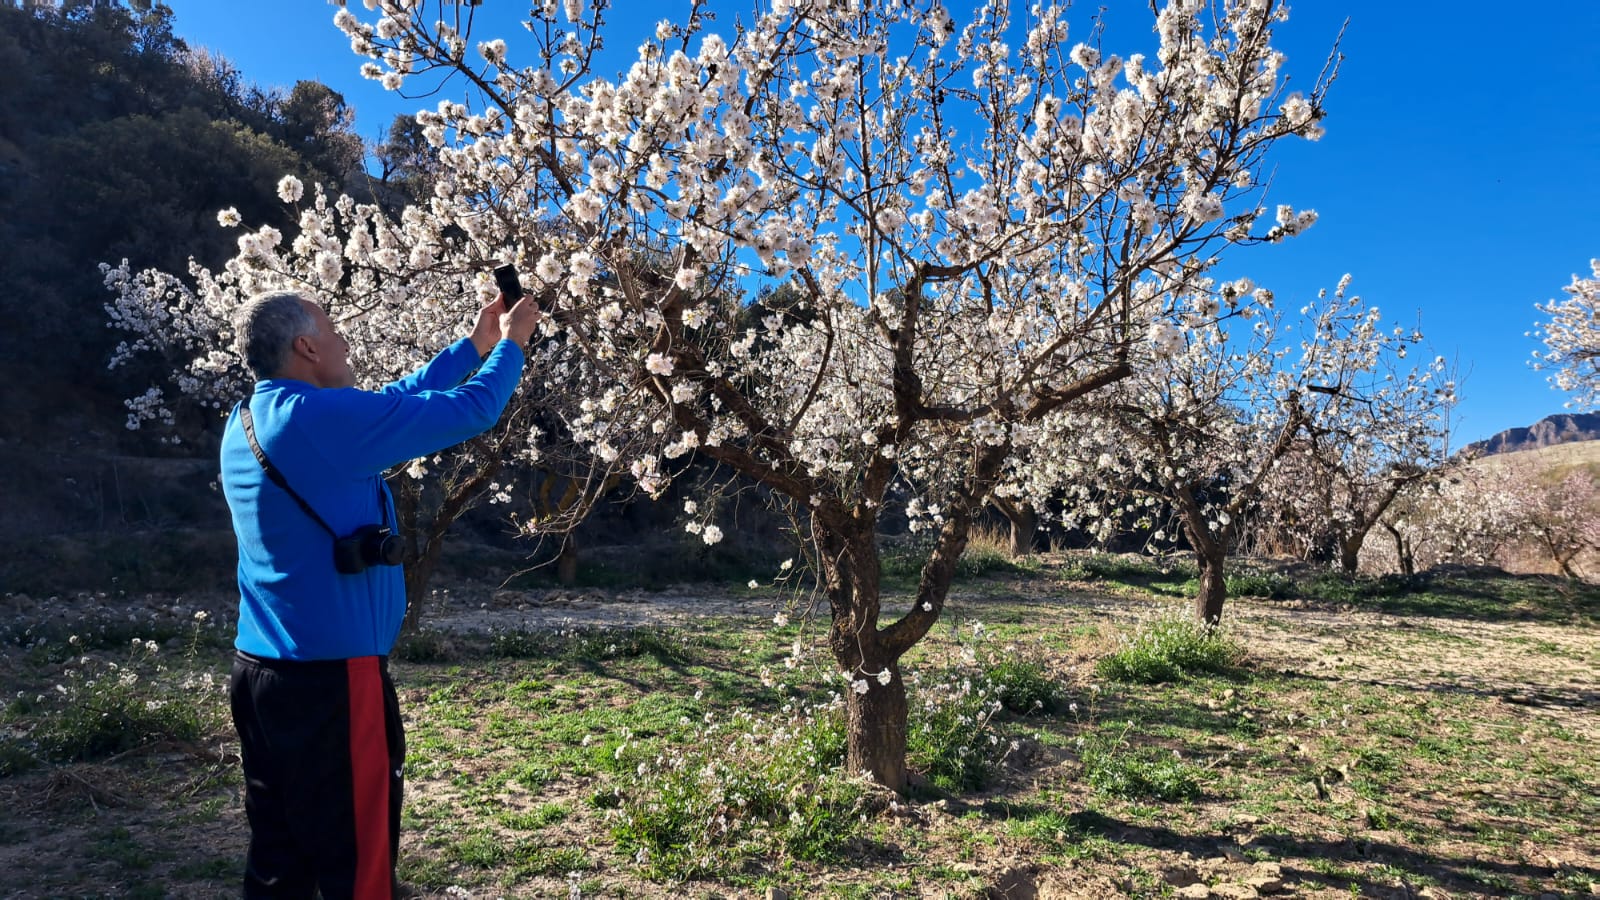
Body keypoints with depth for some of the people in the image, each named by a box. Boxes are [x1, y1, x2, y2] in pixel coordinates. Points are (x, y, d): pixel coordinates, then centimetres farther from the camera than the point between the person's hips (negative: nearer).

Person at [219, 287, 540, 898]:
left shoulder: (246, 423, 10)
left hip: (260, 669, 9)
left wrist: (473, 346, 21)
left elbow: (394, 404, 17)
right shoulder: (322, 418, -18)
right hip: (330, 677, -9)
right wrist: (510, 343, 5)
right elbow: (468, 410, -13)